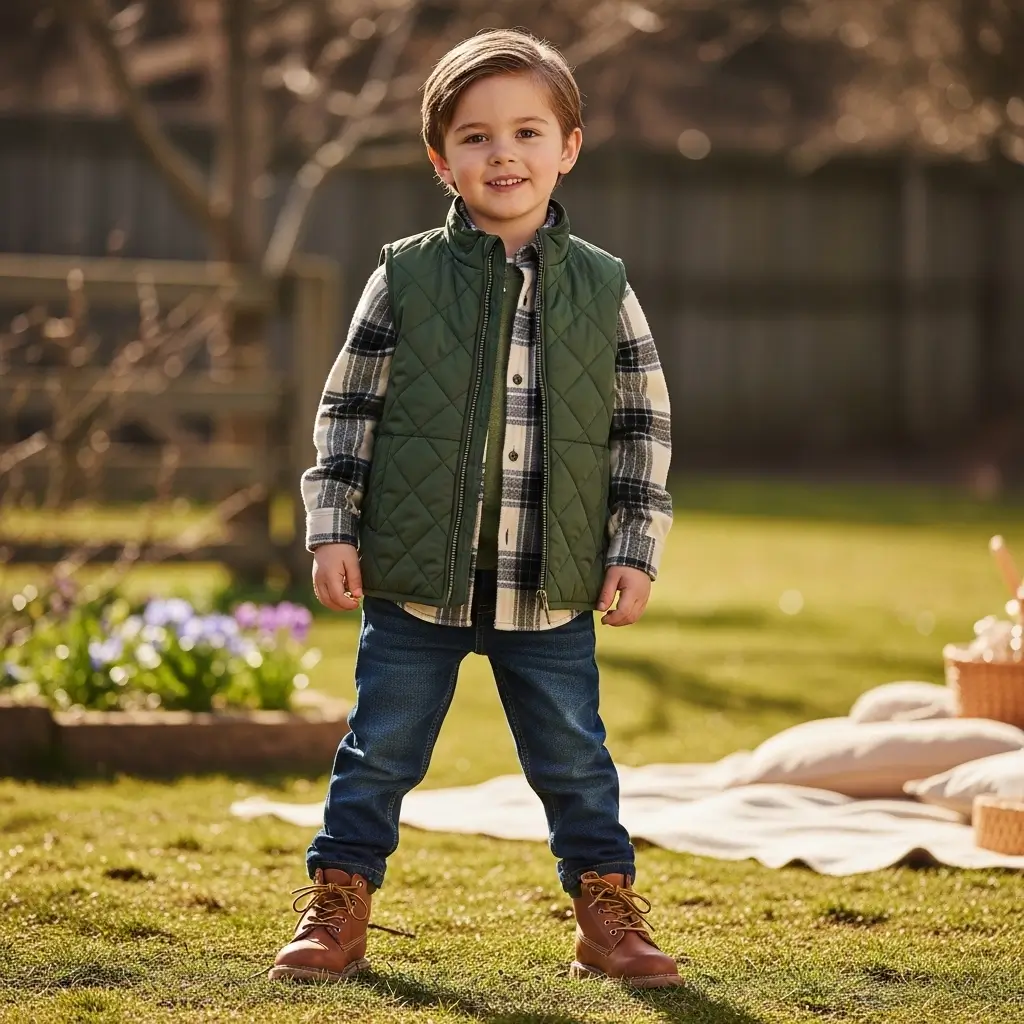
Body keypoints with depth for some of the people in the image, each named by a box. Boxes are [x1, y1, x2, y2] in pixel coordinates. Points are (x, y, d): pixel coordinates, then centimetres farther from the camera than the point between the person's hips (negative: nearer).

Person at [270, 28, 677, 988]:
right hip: (415, 581, -1)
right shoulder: (404, 278, -2)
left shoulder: (604, 288, 3)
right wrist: (331, 530, -3)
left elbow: (643, 425, 7)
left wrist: (636, 549, 2)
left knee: (575, 760, 9)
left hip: (551, 592, 1)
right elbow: (349, 411, 2)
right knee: (380, 752, 8)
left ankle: (606, 912, 23)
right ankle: (337, 908, 20)